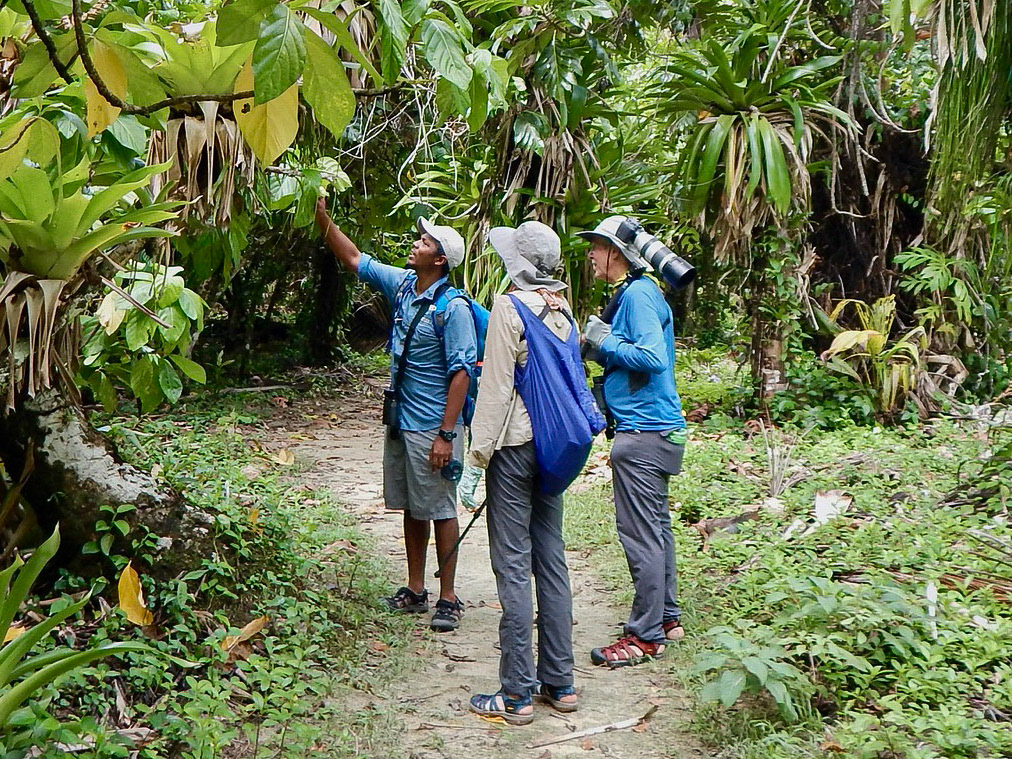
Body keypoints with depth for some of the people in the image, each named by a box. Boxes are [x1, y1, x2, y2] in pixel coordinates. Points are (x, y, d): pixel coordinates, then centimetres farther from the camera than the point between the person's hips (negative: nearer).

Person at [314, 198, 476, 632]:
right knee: (411, 509, 15)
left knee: (440, 511, 1)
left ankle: (448, 599, 11)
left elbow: (461, 372, -18)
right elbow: (354, 260, 16)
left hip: (433, 428, -8)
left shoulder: (453, 307, -16)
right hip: (400, 421, 8)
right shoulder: (402, 286, 5)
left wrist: (446, 435, -21)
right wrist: (322, 217, 8)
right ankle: (415, 591, 27)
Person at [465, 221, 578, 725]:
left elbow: (495, 385, -14)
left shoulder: (510, 306, -12)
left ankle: (516, 694, 2)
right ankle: (560, 683, 18)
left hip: (515, 443, -7)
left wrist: (480, 447, -11)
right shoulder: (563, 310, 9)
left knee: (513, 565, -3)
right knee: (551, 560, 11)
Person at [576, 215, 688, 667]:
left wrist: (605, 341, -15)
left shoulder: (637, 295, -14)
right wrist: (600, 345, 8)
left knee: (640, 533, -6)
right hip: (658, 428, 11)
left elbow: (652, 358, -25)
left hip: (643, 434, -11)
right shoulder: (633, 293, 17)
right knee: (656, 526, 17)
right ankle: (667, 617, 27)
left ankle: (646, 636, 2)